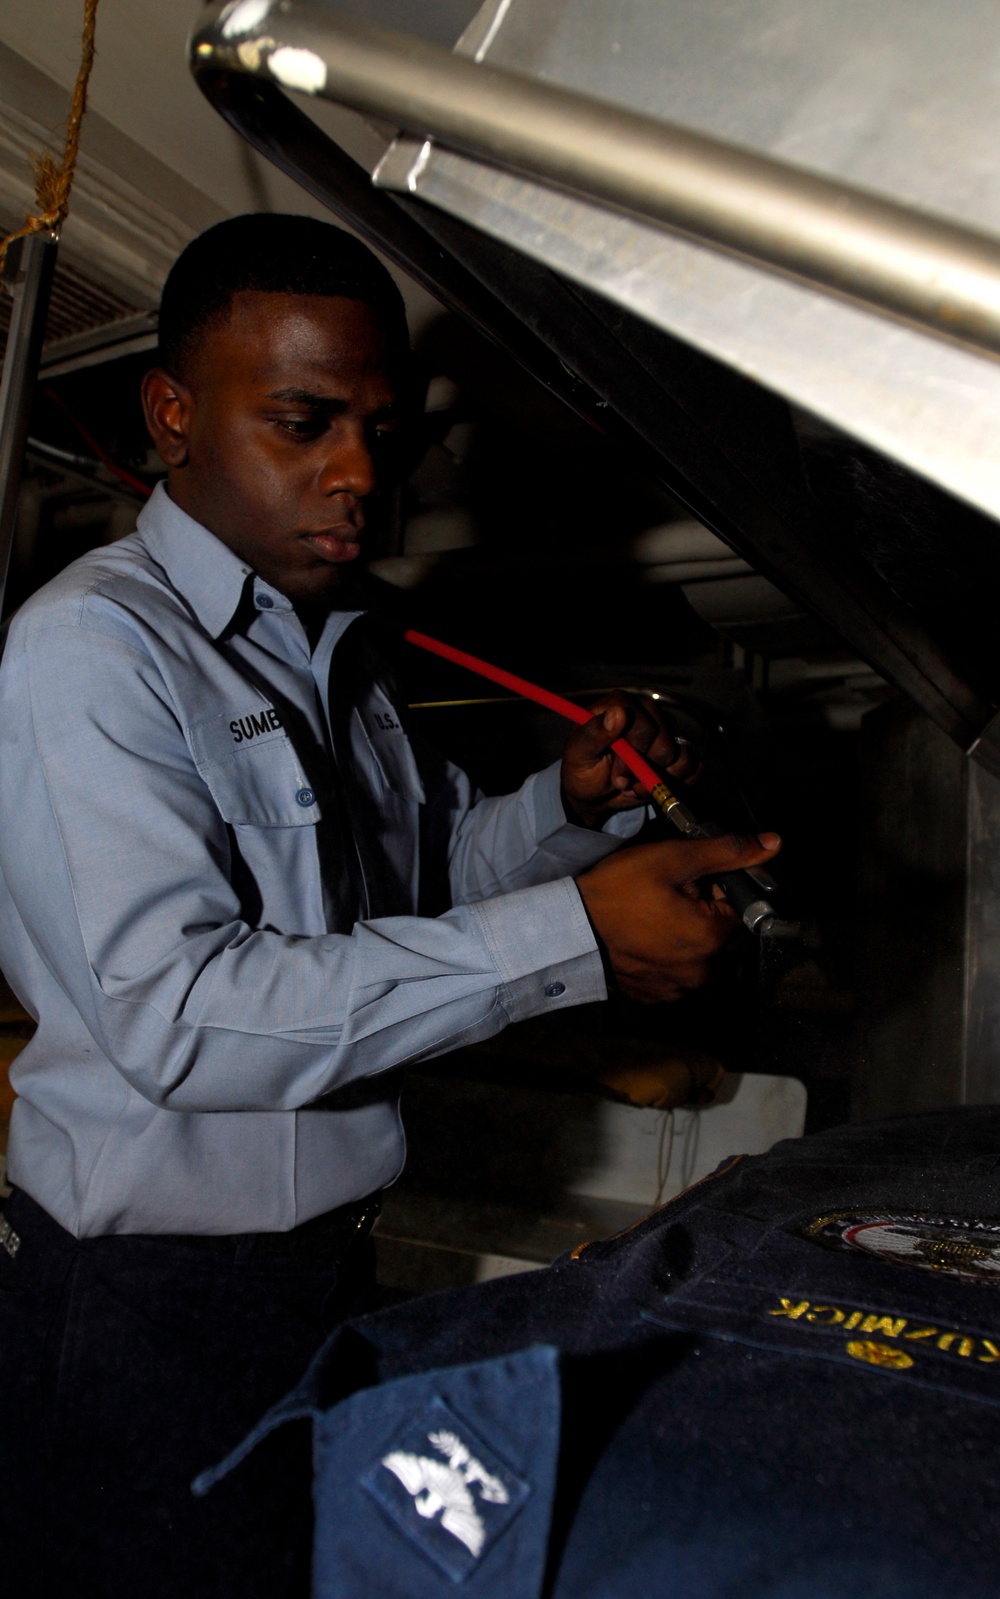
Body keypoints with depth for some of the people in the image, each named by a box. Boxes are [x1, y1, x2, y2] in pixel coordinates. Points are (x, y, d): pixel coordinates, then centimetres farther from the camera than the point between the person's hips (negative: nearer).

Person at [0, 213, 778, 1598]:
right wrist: (575, 937, -30)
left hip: (328, 1262, 8)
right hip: (149, 1311, -7)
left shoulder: (336, 650, 9)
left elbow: (424, 876, 17)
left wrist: (569, 804, -3)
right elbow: (177, 1014, -29)